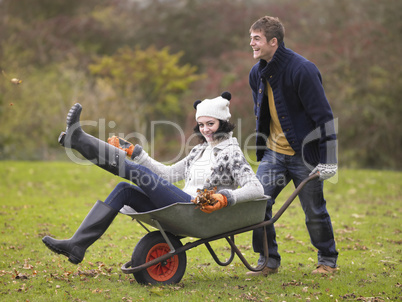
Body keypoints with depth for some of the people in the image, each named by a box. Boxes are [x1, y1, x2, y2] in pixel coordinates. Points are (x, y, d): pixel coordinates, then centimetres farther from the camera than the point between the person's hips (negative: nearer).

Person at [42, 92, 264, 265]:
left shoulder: (231, 154, -2)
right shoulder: (199, 151, 23)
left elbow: (256, 189, -13)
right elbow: (168, 174, 24)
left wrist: (225, 198, -30)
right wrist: (133, 151, 20)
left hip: (201, 215, -8)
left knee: (140, 173, -19)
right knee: (123, 190, -4)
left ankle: (77, 139, -18)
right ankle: (77, 246, -12)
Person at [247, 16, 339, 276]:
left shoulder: (302, 69, -18)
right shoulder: (257, 74, 5)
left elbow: (323, 115, -17)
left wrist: (327, 160, -19)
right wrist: (262, 148, 19)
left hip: (304, 154, -6)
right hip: (273, 153, 6)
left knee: (314, 210, 4)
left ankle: (328, 261, 24)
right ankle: (269, 261, 9)